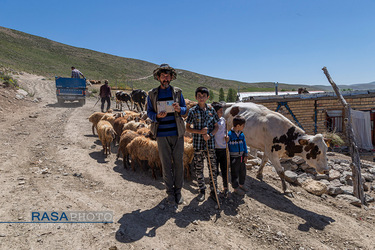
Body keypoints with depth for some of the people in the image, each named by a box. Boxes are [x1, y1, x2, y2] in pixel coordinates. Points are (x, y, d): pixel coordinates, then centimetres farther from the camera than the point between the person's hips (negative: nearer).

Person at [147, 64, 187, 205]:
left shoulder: (177, 92, 7)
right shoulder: (152, 94, 6)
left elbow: (185, 109, 10)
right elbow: (149, 112, 7)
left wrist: (179, 109, -14)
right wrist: (157, 116, -15)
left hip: (177, 133, 0)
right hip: (161, 134, 0)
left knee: (178, 162, 5)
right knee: (166, 163, 6)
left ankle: (178, 191, 20)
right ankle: (170, 192, 21)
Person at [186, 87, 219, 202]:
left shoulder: (211, 110, 4)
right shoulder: (193, 111, -1)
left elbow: (216, 127, 8)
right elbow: (187, 128, 1)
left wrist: (209, 135, -11)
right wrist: (200, 132, -14)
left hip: (210, 143, 1)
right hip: (198, 144, -1)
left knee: (213, 167, 5)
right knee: (199, 168, 7)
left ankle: (213, 190, 21)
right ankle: (202, 190, 24)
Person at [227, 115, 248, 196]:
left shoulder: (241, 134, 3)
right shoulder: (230, 134, -16)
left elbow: (244, 145, 9)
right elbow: (226, 146, -12)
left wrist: (246, 155, 8)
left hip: (241, 157, 7)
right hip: (234, 158, -6)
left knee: (243, 172, 19)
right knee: (235, 173, 5)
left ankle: (241, 185, 38)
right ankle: (236, 188, 21)